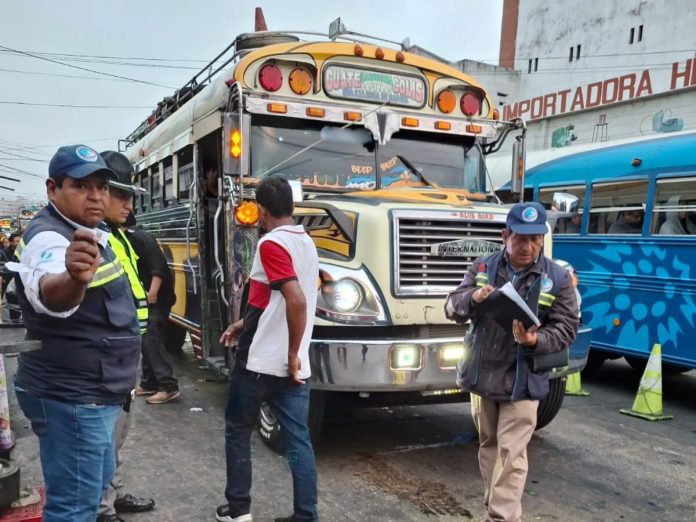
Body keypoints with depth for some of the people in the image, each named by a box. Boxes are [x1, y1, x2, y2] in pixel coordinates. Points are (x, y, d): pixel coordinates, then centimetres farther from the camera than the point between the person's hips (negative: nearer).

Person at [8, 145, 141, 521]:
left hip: (93, 392, 10)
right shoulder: (50, 237, -23)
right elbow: (49, 296, -49)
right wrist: (74, 278, -67)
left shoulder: (83, 231, 9)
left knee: (97, 479, 27)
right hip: (70, 397, -10)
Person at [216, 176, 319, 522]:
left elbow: (297, 302, -27)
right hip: (294, 364, 7)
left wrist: (292, 355, -18)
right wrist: (246, 323, 21)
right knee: (299, 440, 9)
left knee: (238, 430, 14)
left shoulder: (271, 244, -16)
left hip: (260, 360, -7)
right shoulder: (306, 242, 10)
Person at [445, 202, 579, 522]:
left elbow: (567, 328, -6)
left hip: (522, 381, -3)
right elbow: (452, 308, -3)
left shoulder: (557, 279, -7)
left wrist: (535, 341, -26)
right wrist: (474, 297, -27)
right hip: (481, 374, 4)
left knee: (511, 454, -5)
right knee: (488, 446, 18)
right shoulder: (482, 267, 0)